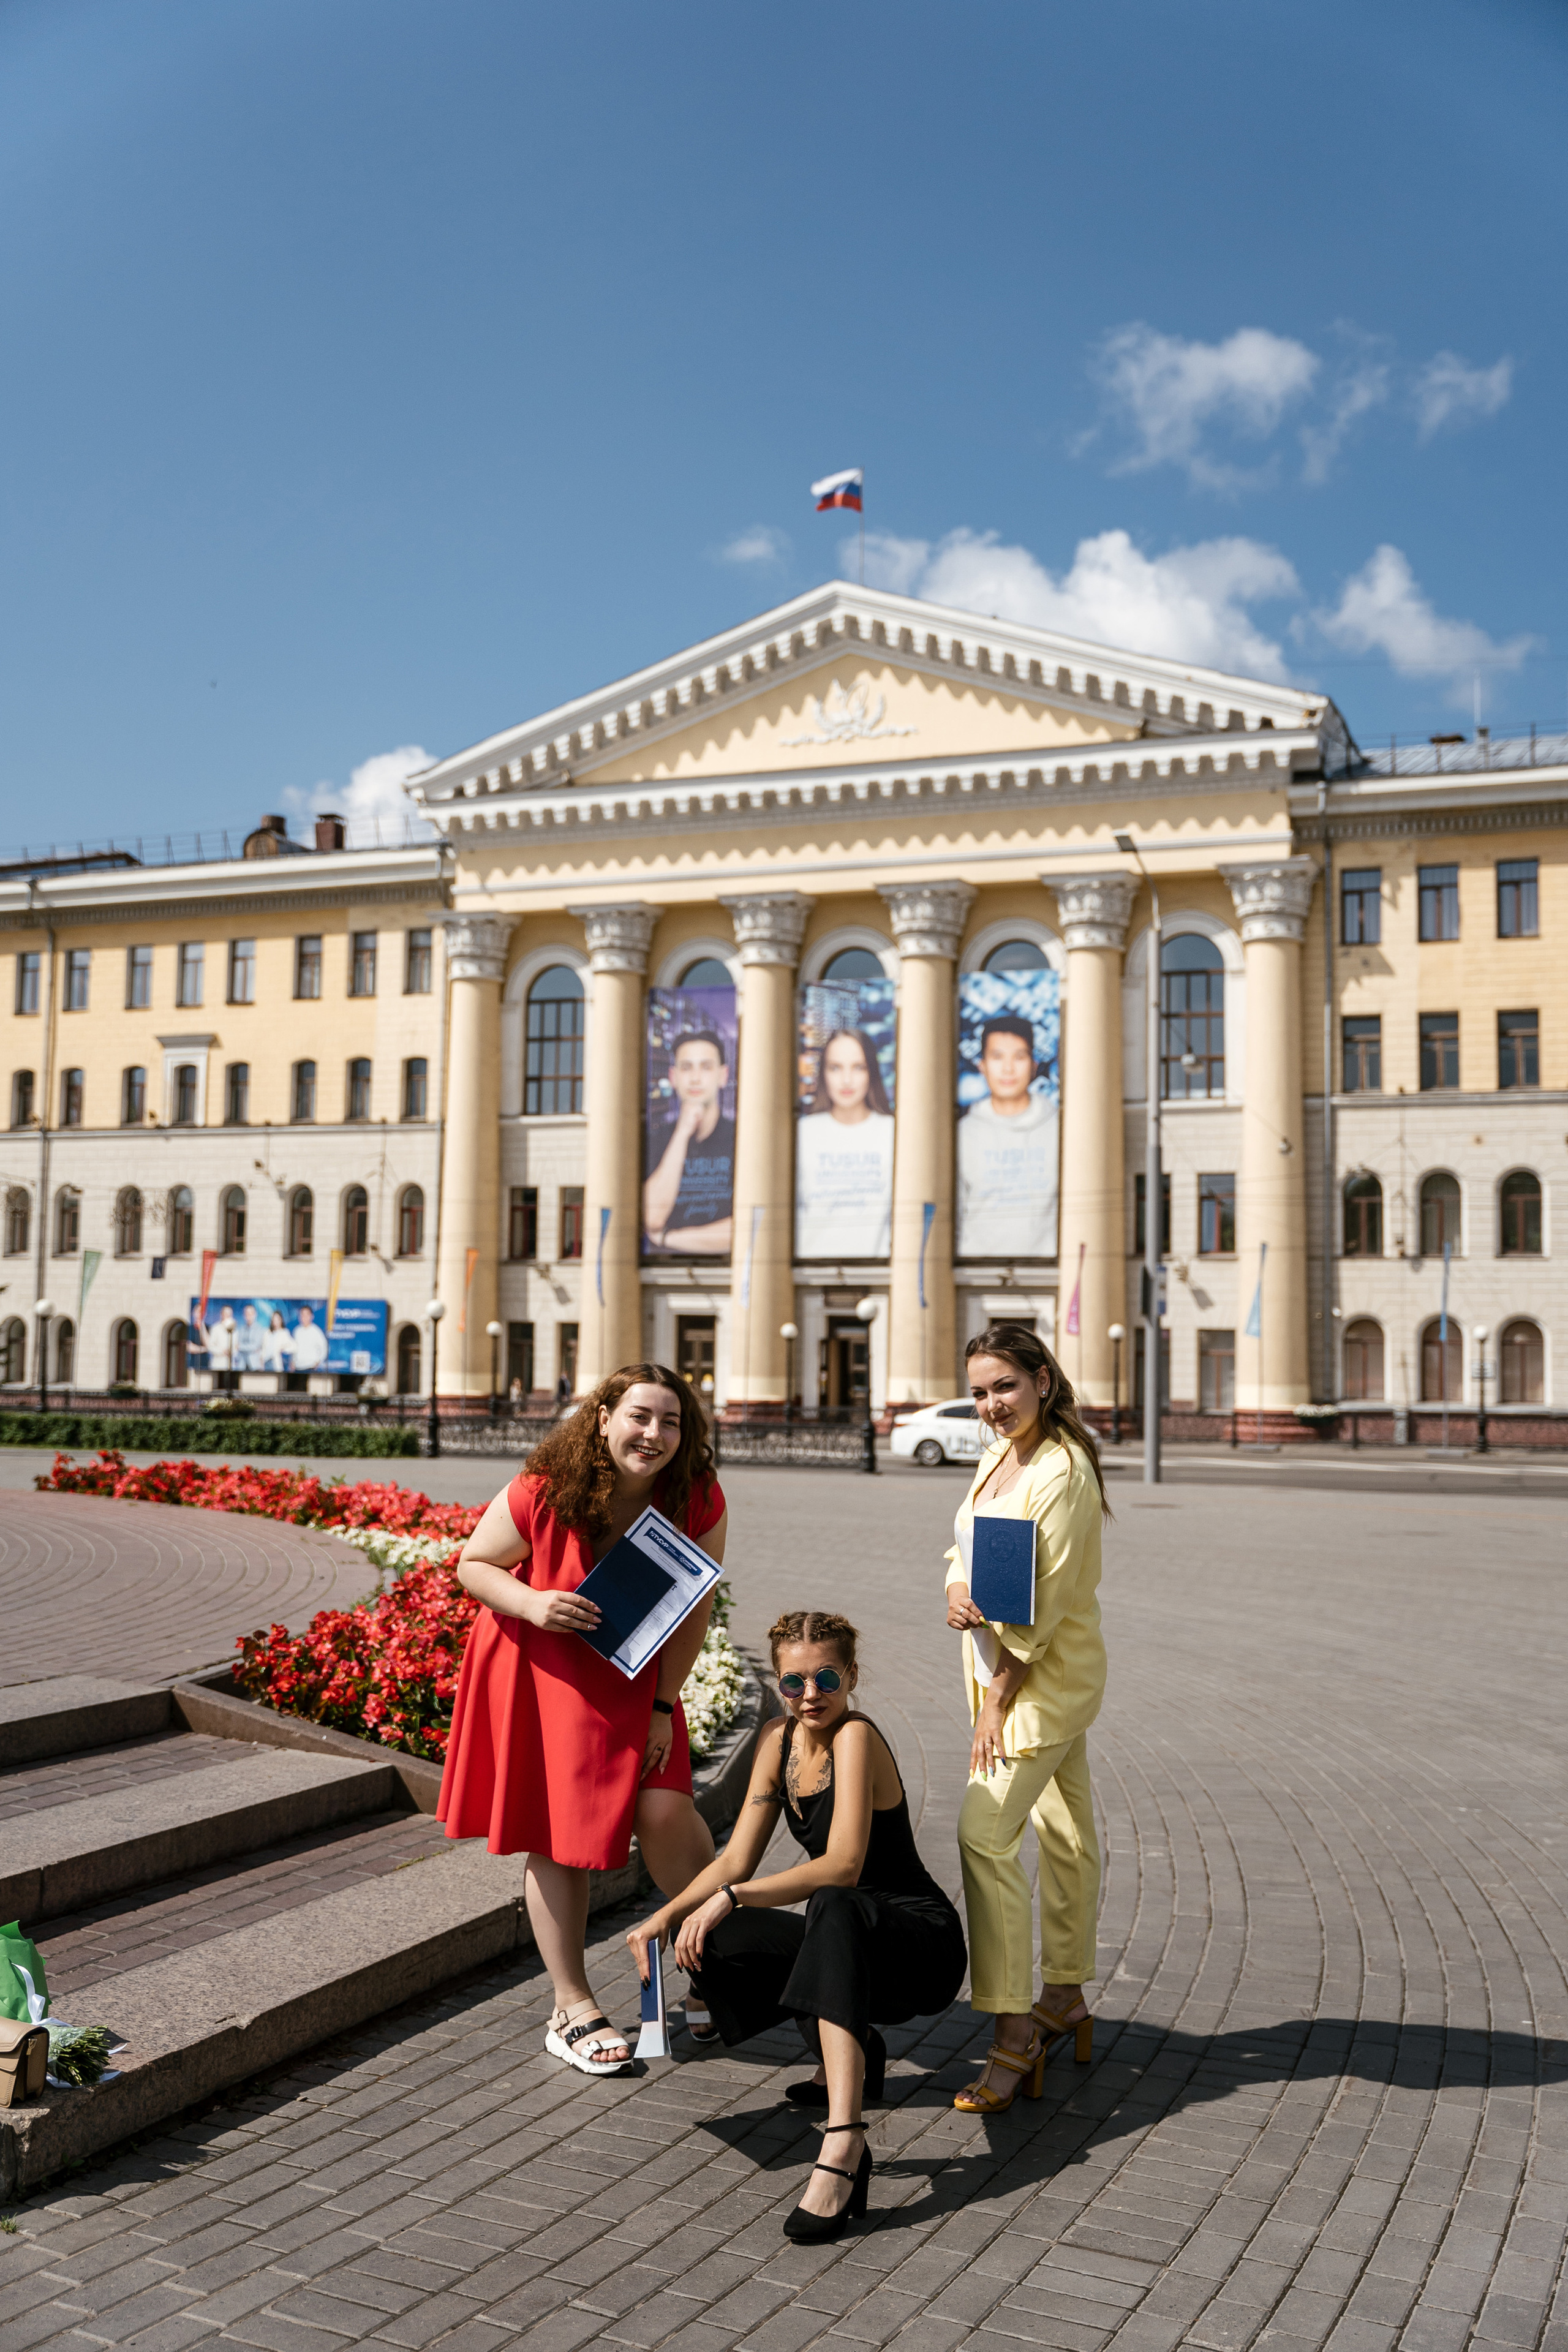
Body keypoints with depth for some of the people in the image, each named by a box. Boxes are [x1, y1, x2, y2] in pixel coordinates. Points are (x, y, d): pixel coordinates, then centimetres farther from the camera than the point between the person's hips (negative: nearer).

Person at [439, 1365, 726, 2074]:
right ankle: (573, 2009, 18)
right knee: (557, 1834, 3)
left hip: (630, 1676, 2)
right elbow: (472, 1564, -9)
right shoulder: (541, 1494, -24)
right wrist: (532, 1603, -28)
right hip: (539, 1673, -1)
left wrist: (663, 1706, -10)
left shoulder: (699, 1501, -17)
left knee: (665, 1809, -11)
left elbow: (694, 1611, -8)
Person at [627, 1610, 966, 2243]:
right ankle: (851, 2053, 7)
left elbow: (843, 1866, -29)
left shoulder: (856, 1737, -18)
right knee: (712, 1948, -14)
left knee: (835, 1909, -39)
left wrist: (732, 1898, -32)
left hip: (922, 1943, -7)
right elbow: (736, 1860, 5)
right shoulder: (779, 1742, 4)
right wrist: (668, 1916, -10)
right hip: (842, 1936, 8)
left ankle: (844, 2142, -49)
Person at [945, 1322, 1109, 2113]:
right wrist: (956, 1588, -12)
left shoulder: (1063, 1471, -20)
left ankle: (1016, 2033, -9)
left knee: (985, 1833, -15)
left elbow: (1045, 1599, -20)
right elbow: (966, 1545, 13)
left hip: (1048, 1674, -8)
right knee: (1064, 1832, 18)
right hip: (1001, 1666, 9)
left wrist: (997, 1700, -16)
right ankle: (1066, 1999, 30)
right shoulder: (995, 1457, 7)